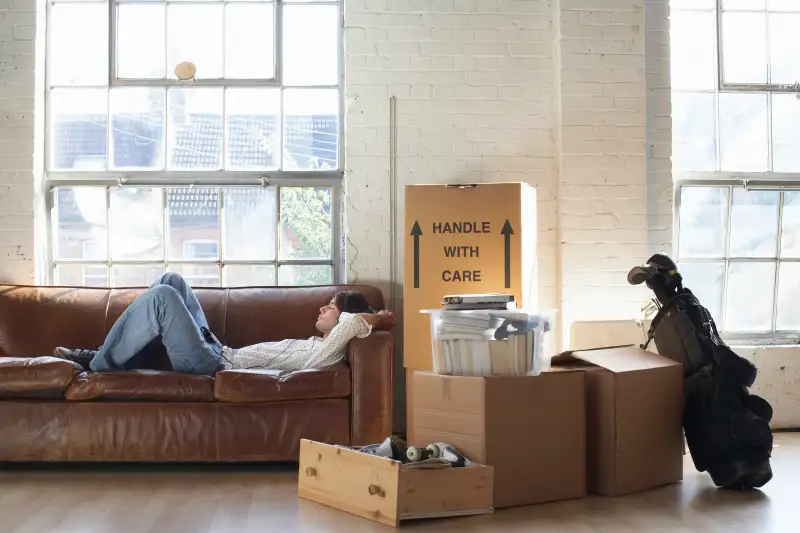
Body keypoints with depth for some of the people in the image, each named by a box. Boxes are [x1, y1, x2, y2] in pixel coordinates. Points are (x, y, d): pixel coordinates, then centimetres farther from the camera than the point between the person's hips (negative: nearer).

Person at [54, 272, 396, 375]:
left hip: (215, 366, -10)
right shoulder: (316, 343, 10)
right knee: (172, 282, 12)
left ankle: (102, 363, -5)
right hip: (220, 355, 10)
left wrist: (378, 320, -19)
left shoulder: (326, 351, -20)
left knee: (163, 296, -19)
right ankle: (119, 355, 13)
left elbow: (354, 320, -37)